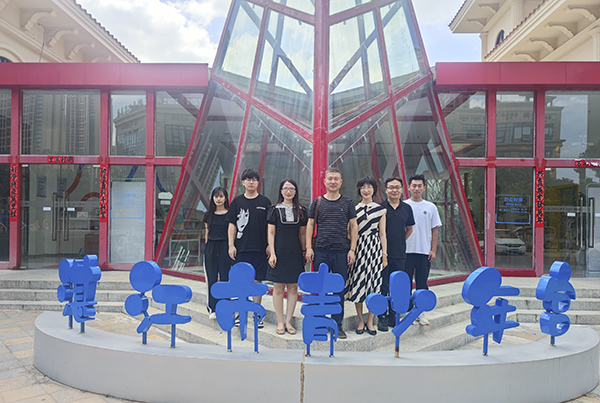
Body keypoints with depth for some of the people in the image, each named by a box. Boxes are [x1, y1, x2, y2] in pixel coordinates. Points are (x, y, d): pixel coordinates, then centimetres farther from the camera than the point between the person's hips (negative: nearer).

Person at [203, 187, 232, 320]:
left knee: (224, 278, -1)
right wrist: (207, 248, 9)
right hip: (211, 248, 3)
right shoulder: (209, 214, 9)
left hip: (224, 247, -3)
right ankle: (212, 309, 14)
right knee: (212, 278, 5)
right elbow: (207, 233, 14)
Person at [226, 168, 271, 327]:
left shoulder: (265, 202, 6)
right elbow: (232, 225, 7)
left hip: (260, 248, 0)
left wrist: (270, 245, -1)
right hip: (241, 248, 1)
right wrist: (231, 245, -1)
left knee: (257, 280, 4)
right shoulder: (237, 202, 7)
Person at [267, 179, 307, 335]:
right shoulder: (274, 210, 2)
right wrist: (272, 253, -6)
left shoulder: (301, 211, 8)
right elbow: (270, 233, 0)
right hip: (279, 252, -2)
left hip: (295, 254, 2)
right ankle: (280, 322, 12)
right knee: (278, 288, 1)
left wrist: (304, 251, 9)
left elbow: (302, 233, 12)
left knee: (293, 287, 4)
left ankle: (288, 321, 14)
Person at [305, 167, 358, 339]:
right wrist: (308, 248, 0)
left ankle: (337, 325, 15)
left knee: (339, 289, 4)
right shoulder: (317, 202, 8)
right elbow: (310, 225, 8)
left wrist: (352, 249, 1)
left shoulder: (348, 202, 9)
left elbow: (353, 226, 8)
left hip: (341, 251, 0)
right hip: (320, 251, 0)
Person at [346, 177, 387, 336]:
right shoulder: (353, 209, 7)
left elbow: (382, 234, 7)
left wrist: (385, 255, 3)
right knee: (358, 284, 1)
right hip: (358, 249, 0)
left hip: (374, 248, 0)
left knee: (374, 284, 1)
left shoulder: (380, 209, 7)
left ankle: (370, 321, 14)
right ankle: (360, 321, 15)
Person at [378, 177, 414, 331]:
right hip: (383, 253, -3)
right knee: (382, 287, 0)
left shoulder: (407, 208, 8)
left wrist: (400, 242, 12)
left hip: (400, 254, 3)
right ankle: (381, 317, 11)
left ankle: (392, 316, 22)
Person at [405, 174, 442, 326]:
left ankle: (420, 312, 17)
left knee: (422, 283, 7)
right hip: (406, 250, -1)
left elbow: (434, 230, 8)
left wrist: (433, 250, 1)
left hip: (424, 251, 1)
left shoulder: (431, 207, 6)